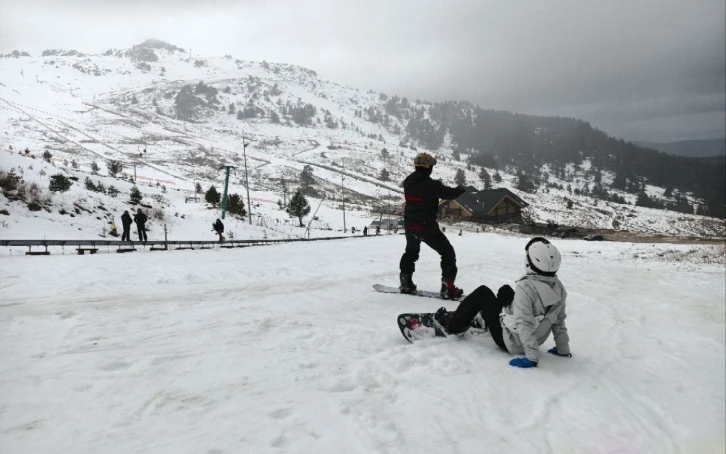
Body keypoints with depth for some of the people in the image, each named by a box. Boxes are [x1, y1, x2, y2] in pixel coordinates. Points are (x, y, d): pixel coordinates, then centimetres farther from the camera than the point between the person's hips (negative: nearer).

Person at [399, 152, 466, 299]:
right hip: (427, 226, -6)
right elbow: (450, 193, -7)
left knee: (411, 252, 30)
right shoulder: (431, 185, -20)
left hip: (409, 225, 6)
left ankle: (406, 283, 32)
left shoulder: (408, 182, -1)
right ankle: (448, 287, 4)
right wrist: (460, 189, 14)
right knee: (448, 253, 8)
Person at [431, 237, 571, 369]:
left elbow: (525, 324, -34)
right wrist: (563, 349, 9)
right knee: (505, 290, 23)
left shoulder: (526, 287, -31)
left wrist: (532, 357, -30)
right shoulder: (558, 288, -9)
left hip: (509, 341, -7)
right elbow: (559, 321, -1)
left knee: (482, 292, 4)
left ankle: (452, 324, 19)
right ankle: (483, 319, 50)